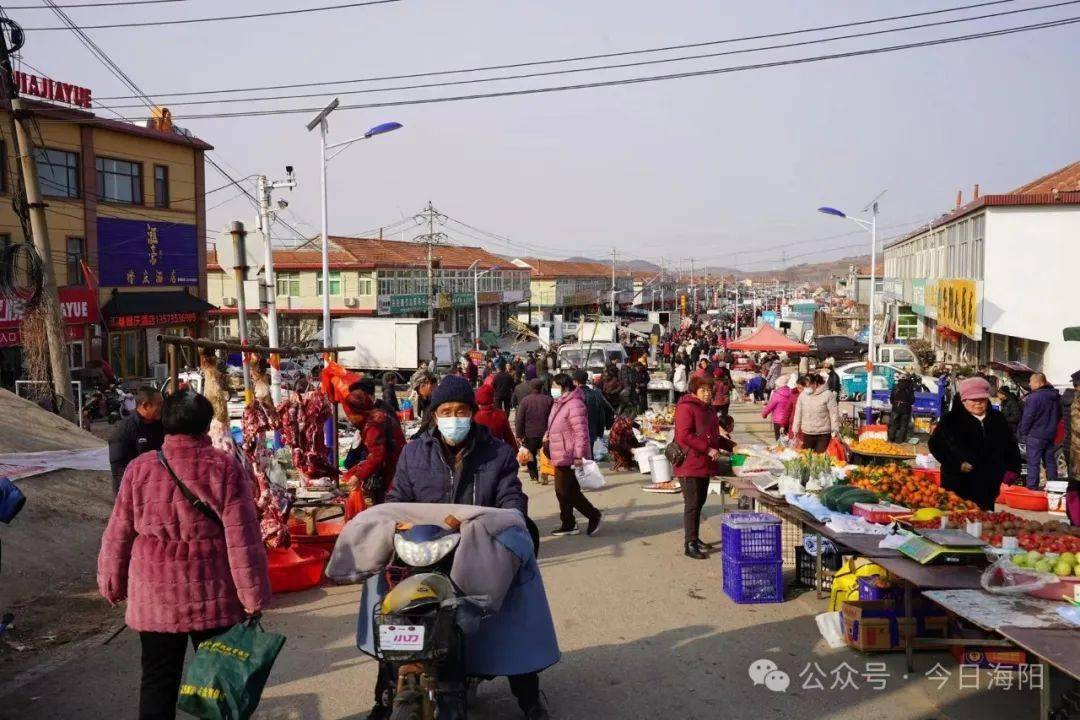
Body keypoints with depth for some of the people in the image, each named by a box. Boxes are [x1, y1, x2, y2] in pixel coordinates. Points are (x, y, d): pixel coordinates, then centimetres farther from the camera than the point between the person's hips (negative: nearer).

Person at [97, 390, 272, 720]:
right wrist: (254, 596, -6)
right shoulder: (226, 468, -11)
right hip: (213, 596, -1)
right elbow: (243, 539, -13)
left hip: (155, 596, 2)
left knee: (158, 679, 14)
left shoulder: (140, 468, -5)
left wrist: (112, 583, 18)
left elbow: (118, 534, 3)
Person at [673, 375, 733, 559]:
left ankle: (694, 538, 27)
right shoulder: (685, 408, -13)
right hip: (690, 465, -9)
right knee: (692, 504, -5)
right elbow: (684, 435, -24)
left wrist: (730, 446, 17)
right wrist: (708, 449, -23)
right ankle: (689, 545, 0)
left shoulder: (708, 409, 16)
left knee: (700, 503, 15)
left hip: (705, 464, 9)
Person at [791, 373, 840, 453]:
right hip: (807, 434, 4)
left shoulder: (828, 394, -8)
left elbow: (834, 414, -8)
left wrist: (835, 431, -11)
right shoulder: (803, 395, 4)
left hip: (823, 434, -4)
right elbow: (798, 414, 9)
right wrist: (795, 431, 9)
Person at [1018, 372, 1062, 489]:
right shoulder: (1055, 397, 8)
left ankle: (1032, 488, -3)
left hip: (1035, 435, -8)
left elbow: (1027, 418, -17)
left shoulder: (1033, 397, -18)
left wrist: (1023, 433, -7)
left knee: (1033, 463, -3)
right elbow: (1059, 415, 19)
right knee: (1050, 461, 15)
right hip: (1050, 435, 8)